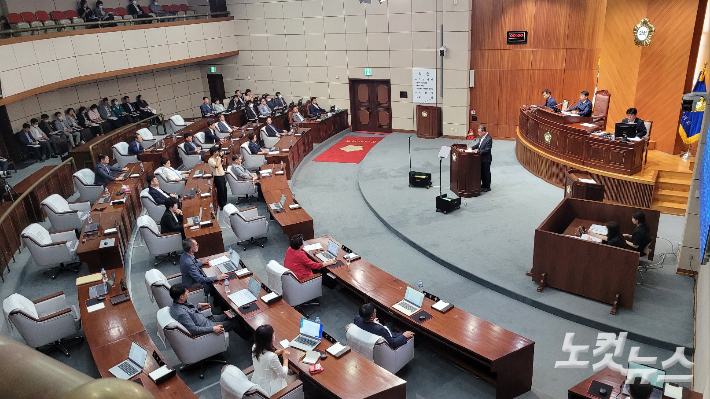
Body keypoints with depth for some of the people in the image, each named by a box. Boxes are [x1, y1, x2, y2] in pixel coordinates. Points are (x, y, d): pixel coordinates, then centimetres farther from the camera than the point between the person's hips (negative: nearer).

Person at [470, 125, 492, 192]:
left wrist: (478, 151, -27)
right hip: (481, 158, 8)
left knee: (486, 173, 5)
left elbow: (487, 149, -25)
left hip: (486, 159, -8)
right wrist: (472, 147, 3)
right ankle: (483, 185, 34)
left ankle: (487, 187, 17)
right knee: (482, 173, 19)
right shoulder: (482, 137, 3)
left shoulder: (489, 139, -23)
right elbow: (479, 144, 16)